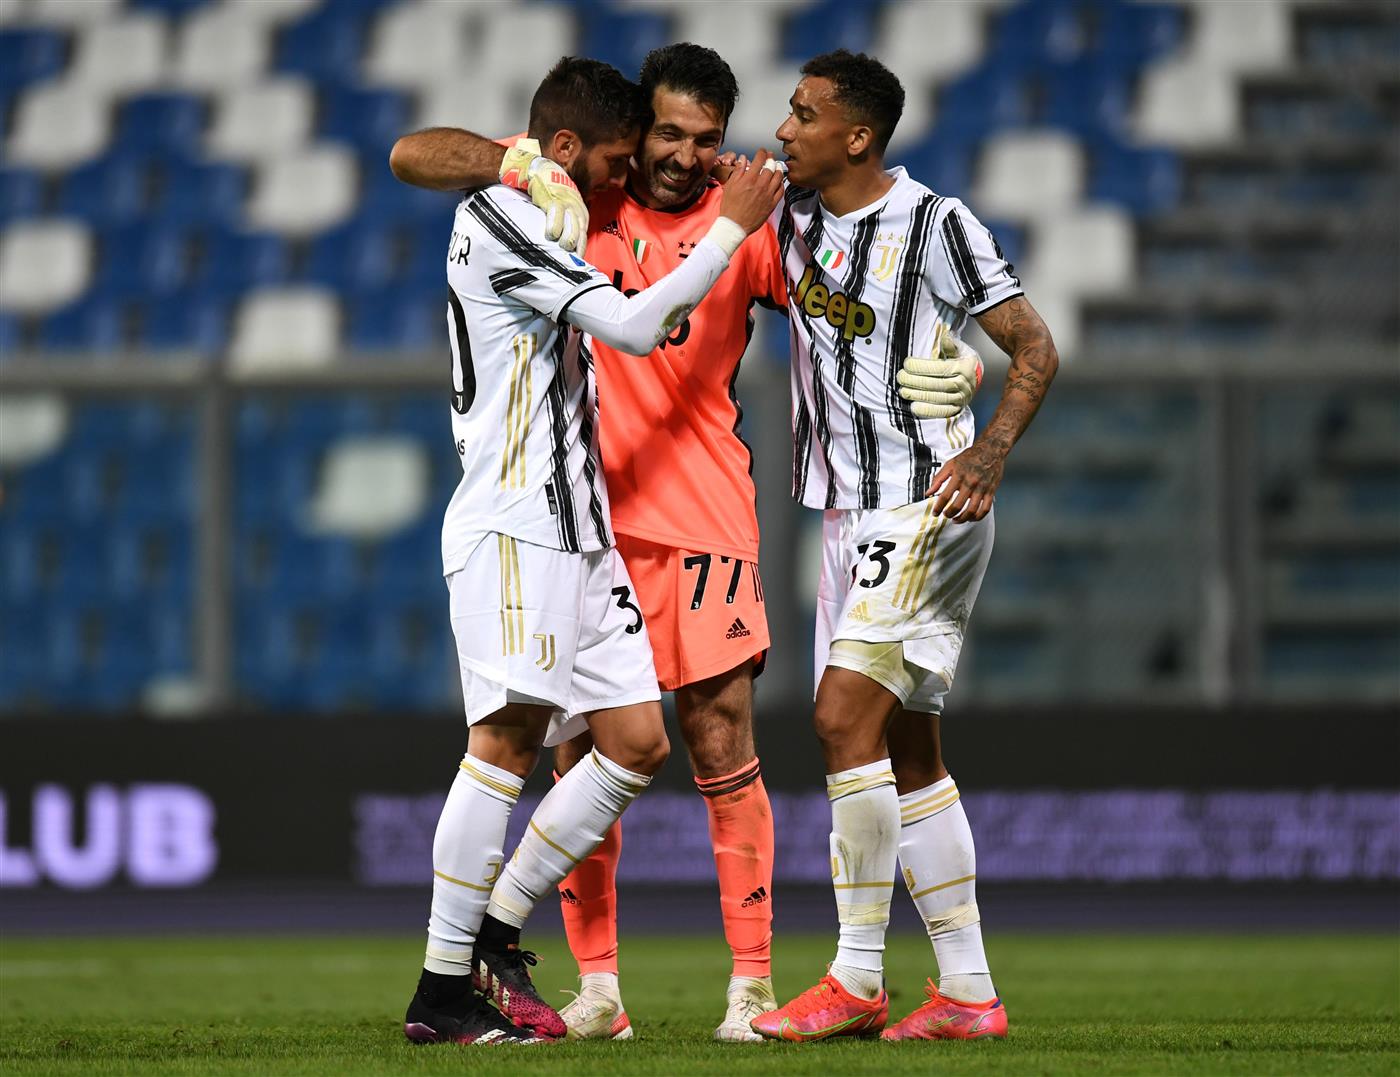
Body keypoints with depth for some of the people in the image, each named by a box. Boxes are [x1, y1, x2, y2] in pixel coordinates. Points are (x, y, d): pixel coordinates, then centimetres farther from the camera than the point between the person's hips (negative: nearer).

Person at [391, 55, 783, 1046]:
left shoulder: (546, 225, 21)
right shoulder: (497, 216, -9)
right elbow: (634, 326, -16)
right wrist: (732, 227, -9)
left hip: (578, 527, 10)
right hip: (512, 520, -10)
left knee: (637, 742, 4)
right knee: (510, 736, -15)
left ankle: (496, 932, 10)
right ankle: (444, 991, -13)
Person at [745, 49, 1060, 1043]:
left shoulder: (937, 226, -11)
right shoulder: (793, 222, 9)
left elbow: (1036, 347, -10)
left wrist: (987, 455, -25)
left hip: (928, 508, -8)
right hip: (850, 515, 8)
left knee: (846, 717, -17)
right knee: (909, 755, 8)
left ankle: (858, 982, -12)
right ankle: (968, 992, 11)